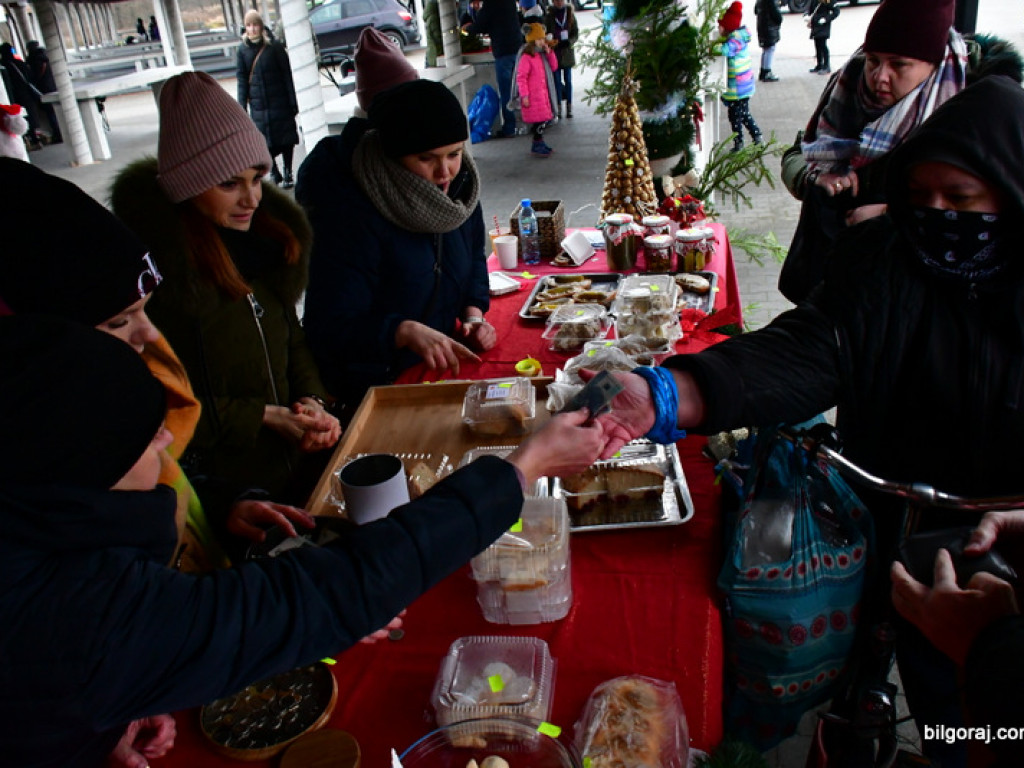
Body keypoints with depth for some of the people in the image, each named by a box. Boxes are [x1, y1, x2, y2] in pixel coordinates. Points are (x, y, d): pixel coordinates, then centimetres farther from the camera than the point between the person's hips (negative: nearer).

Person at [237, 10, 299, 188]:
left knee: (286, 138, 4)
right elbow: (242, 80, 3)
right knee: (265, 141, 1)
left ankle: (287, 173, 16)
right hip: (258, 105, 1)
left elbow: (287, 76, -1)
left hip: (280, 102, -1)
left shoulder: (275, 47, -3)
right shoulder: (242, 50, 2)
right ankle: (275, 175, 11)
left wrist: (293, 103, -4)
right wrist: (242, 107, -1)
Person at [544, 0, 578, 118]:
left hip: (567, 52, 0)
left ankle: (569, 107, 7)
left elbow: (576, 34, 2)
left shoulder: (570, 14, 3)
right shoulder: (549, 16, 2)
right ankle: (558, 107, 5)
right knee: (557, 80, 1)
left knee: (568, 80, 4)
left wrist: (568, 42, -15)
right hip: (555, 53, 0)